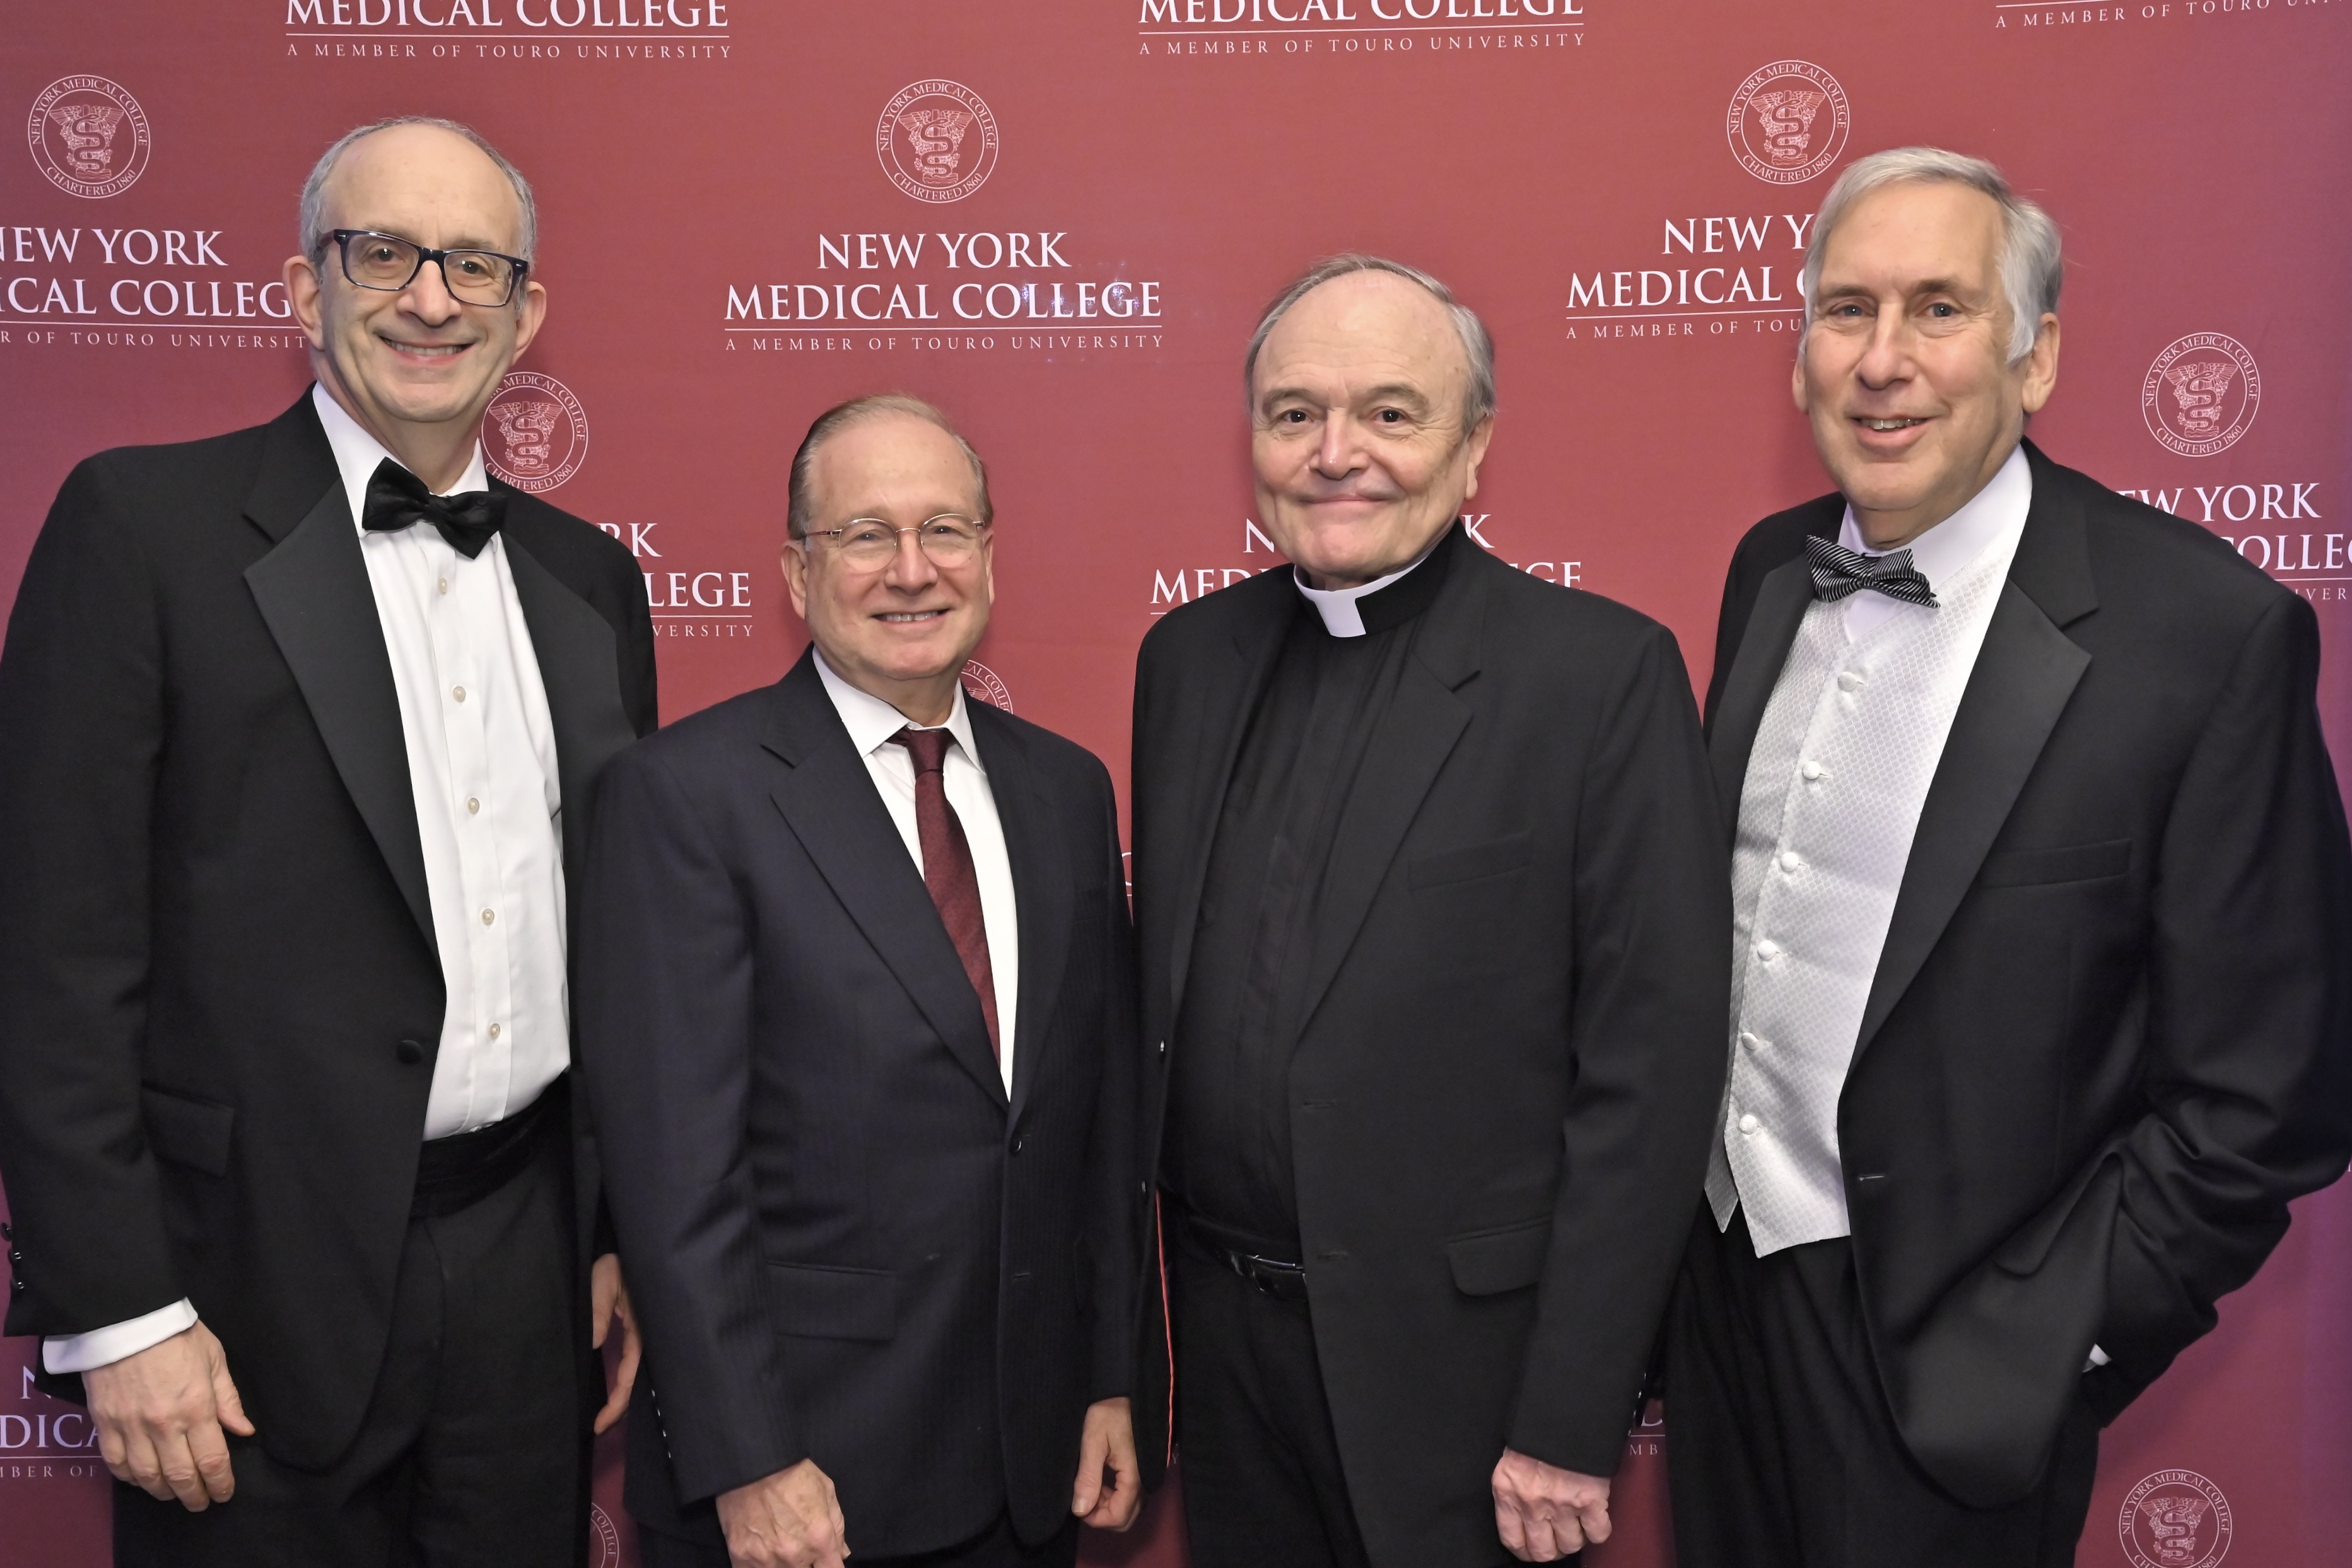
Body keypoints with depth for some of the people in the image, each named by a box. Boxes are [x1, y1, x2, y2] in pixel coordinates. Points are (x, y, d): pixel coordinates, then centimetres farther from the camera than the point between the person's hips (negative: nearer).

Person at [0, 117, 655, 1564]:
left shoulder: (592, 579, 8)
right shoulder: (144, 522, -6)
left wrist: (628, 1232, 10)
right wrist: (116, 1313, -12)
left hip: (531, 1270, 5)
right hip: (265, 1291, -4)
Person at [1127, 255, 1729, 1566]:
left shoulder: (1606, 674, -12)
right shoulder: (1189, 656, 4)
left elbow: (1650, 1073, -13)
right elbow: (1163, 989, 10)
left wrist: (1573, 1423, -13)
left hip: (1461, 1359, -4)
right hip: (1225, 1335, 5)